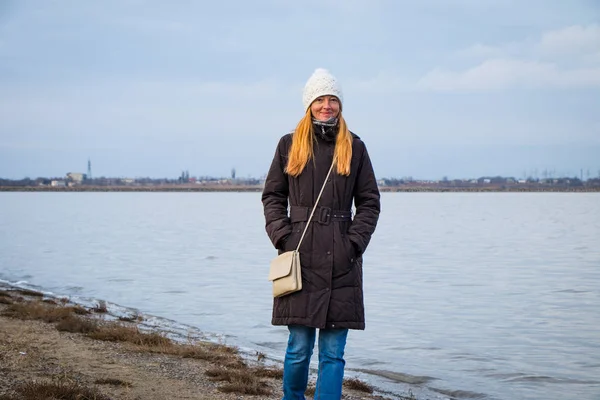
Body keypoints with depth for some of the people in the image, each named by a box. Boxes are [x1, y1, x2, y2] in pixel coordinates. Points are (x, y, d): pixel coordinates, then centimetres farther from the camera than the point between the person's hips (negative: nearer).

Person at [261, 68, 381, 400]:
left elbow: (369, 202, 9)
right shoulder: (290, 145, 9)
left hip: (340, 261, 1)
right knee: (299, 347, 1)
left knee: (333, 352, 0)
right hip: (300, 257, 0)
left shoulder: (354, 147, 9)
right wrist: (282, 237, -4)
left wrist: (355, 242, -4)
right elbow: (272, 196, 10)